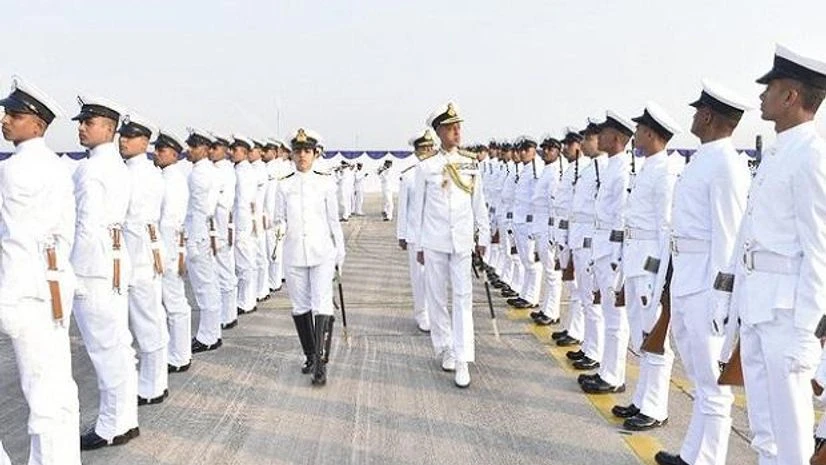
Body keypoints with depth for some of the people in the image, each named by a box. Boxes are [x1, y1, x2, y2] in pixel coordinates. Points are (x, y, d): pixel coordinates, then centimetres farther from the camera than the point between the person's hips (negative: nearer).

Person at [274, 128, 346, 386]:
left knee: (322, 306, -9)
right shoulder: (284, 186, 5)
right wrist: (280, 228, -17)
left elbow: (334, 220, 6)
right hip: (294, 254, 2)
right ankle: (310, 356, 27)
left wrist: (340, 253, 7)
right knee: (300, 306, 10)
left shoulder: (325, 183, 2)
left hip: (322, 252, -2)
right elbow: (280, 219, 7)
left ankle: (321, 364, -5)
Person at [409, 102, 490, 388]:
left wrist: (483, 237, 7)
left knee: (463, 298, -3)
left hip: (463, 241, 1)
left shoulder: (471, 164, 3)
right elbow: (418, 208, 3)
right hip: (435, 242, 0)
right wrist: (418, 244, 4)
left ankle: (463, 361, -1)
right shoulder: (426, 167, -1)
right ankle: (446, 349, 26)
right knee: (437, 297, 8)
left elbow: (478, 204, 8)